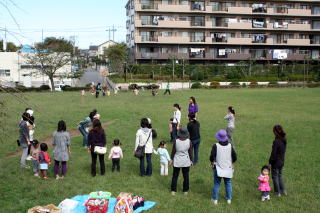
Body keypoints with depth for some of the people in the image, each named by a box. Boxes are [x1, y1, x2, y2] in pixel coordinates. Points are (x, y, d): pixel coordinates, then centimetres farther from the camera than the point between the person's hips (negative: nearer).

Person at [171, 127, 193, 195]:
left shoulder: (176, 141, -16)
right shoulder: (189, 142, -13)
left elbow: (173, 152, -6)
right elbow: (190, 152, -3)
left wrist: (171, 159, 10)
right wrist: (191, 160, 11)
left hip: (177, 162, -1)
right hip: (186, 162, 1)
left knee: (175, 176, 12)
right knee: (186, 176, 14)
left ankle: (173, 191, 18)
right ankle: (185, 191, 24)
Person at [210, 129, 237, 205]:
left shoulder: (216, 146, -15)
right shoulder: (230, 146, -7)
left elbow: (212, 156, -16)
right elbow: (234, 157, -4)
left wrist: (212, 163, 3)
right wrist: (232, 163, 14)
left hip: (218, 168, -2)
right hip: (228, 168, 2)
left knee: (217, 184, 9)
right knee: (228, 183, 15)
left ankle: (215, 199, 16)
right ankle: (229, 199, 23)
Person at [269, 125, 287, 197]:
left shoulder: (276, 141, -25)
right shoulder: (284, 140, -1)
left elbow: (273, 153, -21)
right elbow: (283, 151, 9)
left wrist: (270, 162, -11)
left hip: (275, 162, -7)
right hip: (281, 161, 8)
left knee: (275, 177, 9)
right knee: (279, 176, 23)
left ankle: (277, 192, 19)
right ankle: (283, 191, 29)